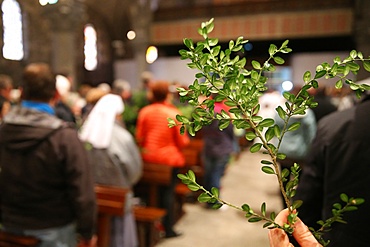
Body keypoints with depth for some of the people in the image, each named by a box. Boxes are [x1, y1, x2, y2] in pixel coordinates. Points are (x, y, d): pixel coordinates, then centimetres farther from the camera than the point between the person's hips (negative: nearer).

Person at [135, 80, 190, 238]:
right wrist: (186, 139, 12)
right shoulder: (174, 114, -13)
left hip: (149, 157, 4)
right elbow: (182, 142, -9)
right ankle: (168, 228, 15)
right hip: (170, 158, -4)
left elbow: (139, 137, 3)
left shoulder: (144, 111, -4)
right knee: (167, 192, 6)